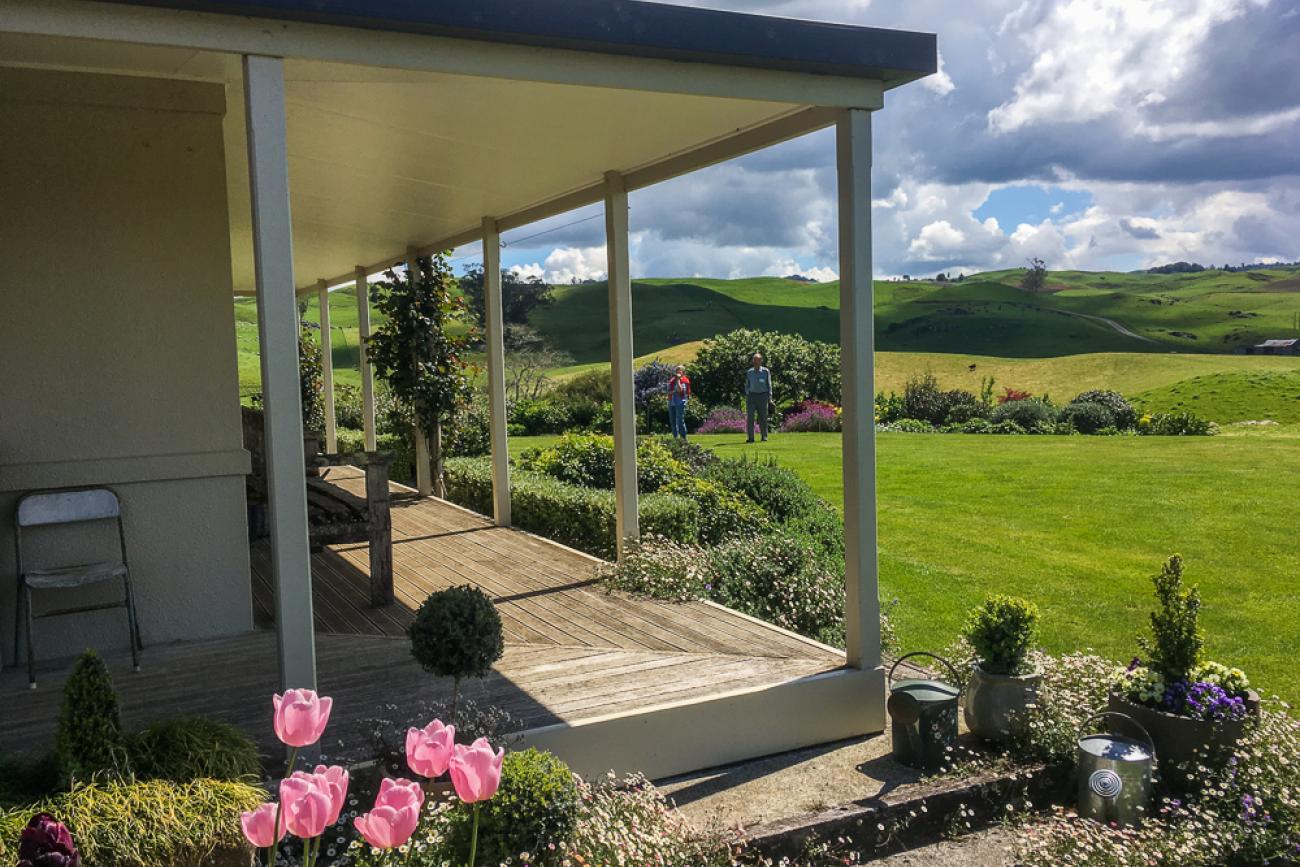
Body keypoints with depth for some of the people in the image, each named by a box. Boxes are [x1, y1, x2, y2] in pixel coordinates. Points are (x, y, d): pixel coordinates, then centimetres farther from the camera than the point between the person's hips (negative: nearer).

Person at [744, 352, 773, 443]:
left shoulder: (766, 371, 3)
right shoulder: (749, 372, 9)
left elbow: (769, 384, 6)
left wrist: (770, 397, 0)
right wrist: (747, 396, 9)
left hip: (762, 395, -1)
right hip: (752, 395, 1)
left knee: (763, 417, 1)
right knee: (750, 416, -10)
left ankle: (764, 437, 13)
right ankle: (751, 438, -10)